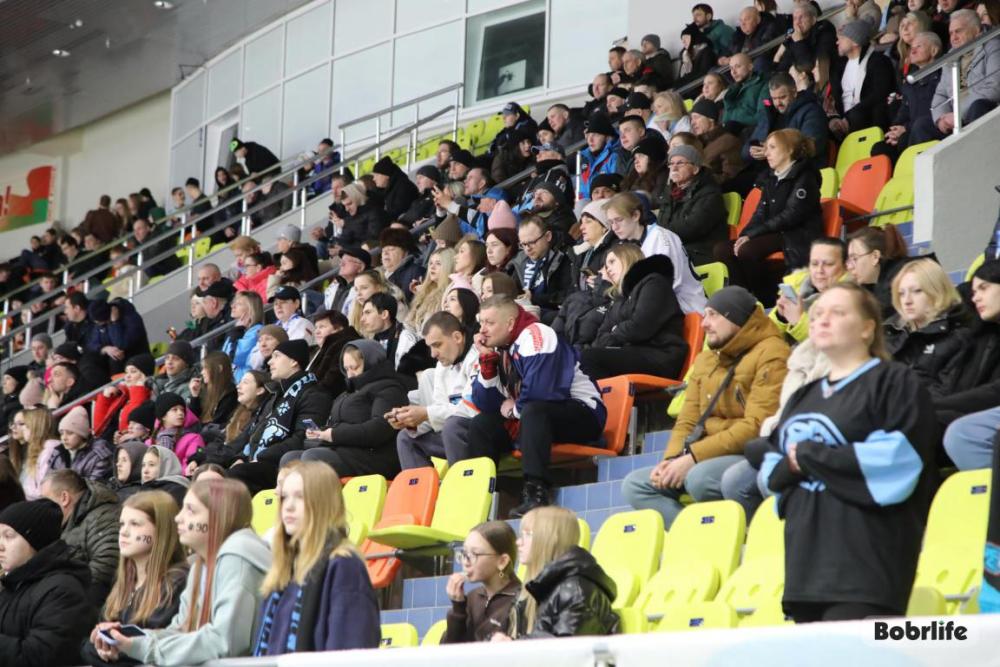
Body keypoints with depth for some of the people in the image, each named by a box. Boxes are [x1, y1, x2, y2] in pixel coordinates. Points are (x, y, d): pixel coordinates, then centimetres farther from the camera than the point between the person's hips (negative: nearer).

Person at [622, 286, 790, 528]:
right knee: (635, 484, -5)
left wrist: (693, 457, -20)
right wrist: (672, 459, -6)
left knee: (699, 477, -36)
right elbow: (688, 421, 15)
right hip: (709, 460, 9)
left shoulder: (770, 354, -9)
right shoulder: (705, 359, 18)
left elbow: (756, 427, -18)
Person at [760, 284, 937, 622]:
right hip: (807, 555, 7)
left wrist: (811, 455, -10)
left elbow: (898, 457, -14)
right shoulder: (802, 397, 23)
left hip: (866, 555, -7)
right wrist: (790, 468, -6)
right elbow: (771, 471, 20)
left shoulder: (895, 382, 1)